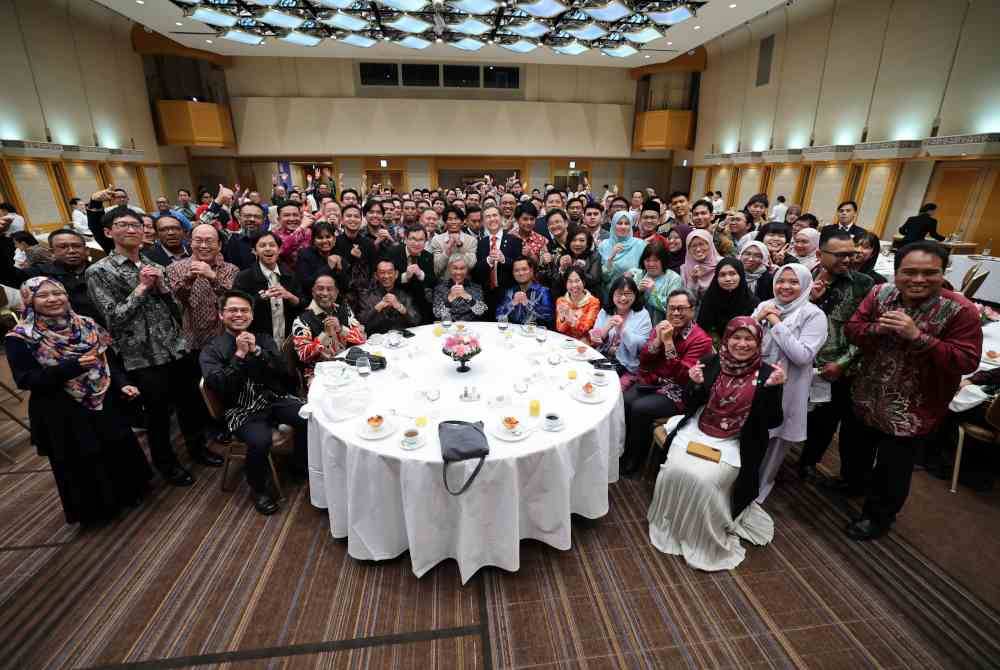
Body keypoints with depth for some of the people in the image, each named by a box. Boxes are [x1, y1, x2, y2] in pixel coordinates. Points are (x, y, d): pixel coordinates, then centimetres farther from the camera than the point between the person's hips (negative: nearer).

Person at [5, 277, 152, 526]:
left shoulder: (85, 325, 1)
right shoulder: (20, 339, -11)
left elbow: (107, 360, 6)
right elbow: (25, 380, -16)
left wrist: (122, 384, -8)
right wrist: (73, 366, -27)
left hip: (103, 404, 4)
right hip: (62, 414, -4)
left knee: (119, 451, 15)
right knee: (83, 463, 11)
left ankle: (127, 493, 38)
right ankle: (95, 507, 33)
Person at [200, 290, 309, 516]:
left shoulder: (264, 339, 12)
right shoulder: (211, 351, 4)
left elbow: (283, 371, -1)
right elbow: (218, 386, -11)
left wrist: (257, 351, -13)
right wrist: (240, 354, -15)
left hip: (275, 398, 3)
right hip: (241, 410, -3)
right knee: (260, 441, -32)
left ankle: (300, 466, 7)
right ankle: (258, 489, 0)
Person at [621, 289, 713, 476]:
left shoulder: (701, 339, -11)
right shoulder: (662, 327, 5)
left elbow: (683, 377, -21)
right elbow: (643, 362, 2)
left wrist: (669, 343, -26)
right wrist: (657, 340, -14)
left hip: (677, 392, -5)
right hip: (652, 382, 5)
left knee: (639, 409, -25)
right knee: (623, 402, -21)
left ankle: (635, 460, -2)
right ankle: (621, 450, 1)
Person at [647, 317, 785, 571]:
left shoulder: (766, 374, -5)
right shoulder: (711, 364, -2)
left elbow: (772, 422, -4)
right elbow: (689, 407, 1)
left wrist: (773, 389, -18)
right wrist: (696, 384, -18)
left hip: (732, 444, -2)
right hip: (697, 433, 2)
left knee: (703, 480, -23)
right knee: (675, 471, -20)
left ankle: (705, 540, 5)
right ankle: (669, 525, 9)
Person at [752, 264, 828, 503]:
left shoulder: (814, 315, -12)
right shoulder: (764, 306, 1)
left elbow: (803, 356, -23)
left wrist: (777, 324, -21)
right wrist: (757, 319, -13)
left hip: (785, 388, -3)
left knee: (773, 440, 15)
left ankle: (758, 487, 36)